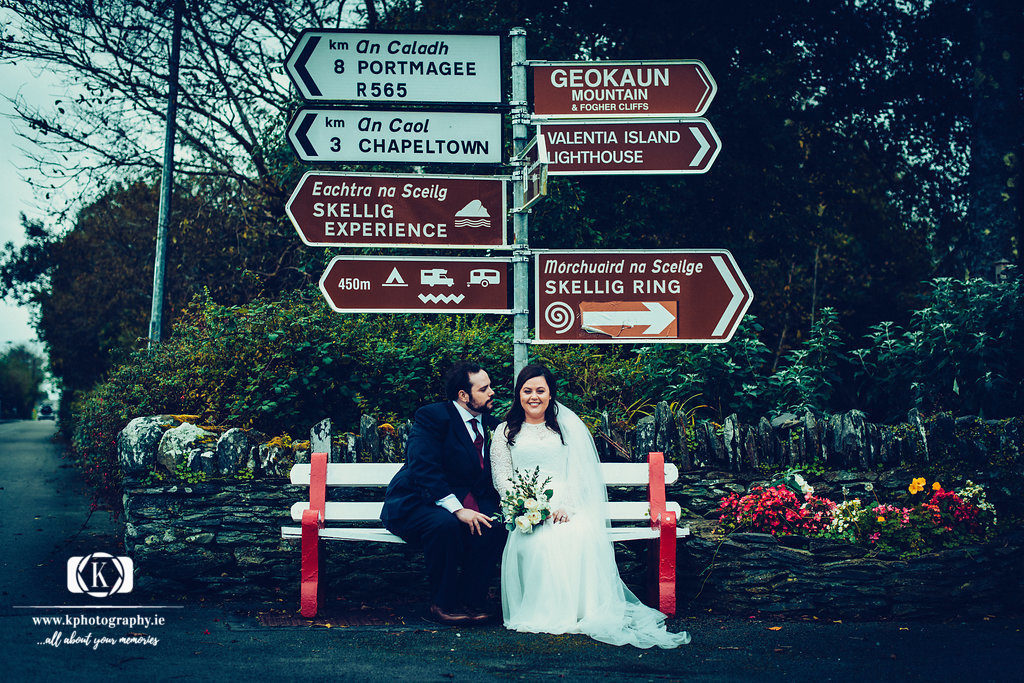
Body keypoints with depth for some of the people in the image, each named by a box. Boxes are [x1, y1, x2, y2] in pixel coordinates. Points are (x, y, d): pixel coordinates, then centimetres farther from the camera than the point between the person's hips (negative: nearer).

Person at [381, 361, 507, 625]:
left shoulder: (491, 424, 10)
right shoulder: (432, 417, -10)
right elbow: (423, 470, -22)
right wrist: (457, 510, -31)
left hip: (467, 504, 5)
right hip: (415, 504, -5)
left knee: (497, 524, -25)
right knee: (445, 524, -37)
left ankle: (470, 598, -11)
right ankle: (443, 602, -17)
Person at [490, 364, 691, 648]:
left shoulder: (568, 425, 16)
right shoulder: (505, 432, 16)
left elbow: (580, 472, 6)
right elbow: (502, 478, 6)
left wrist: (565, 506, -12)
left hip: (568, 506, 0)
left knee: (580, 534, -32)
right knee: (539, 540, -33)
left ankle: (588, 610, -26)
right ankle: (545, 612, -24)